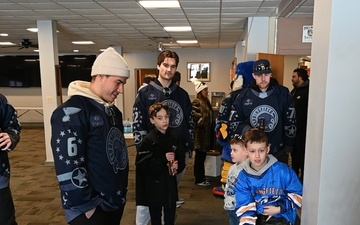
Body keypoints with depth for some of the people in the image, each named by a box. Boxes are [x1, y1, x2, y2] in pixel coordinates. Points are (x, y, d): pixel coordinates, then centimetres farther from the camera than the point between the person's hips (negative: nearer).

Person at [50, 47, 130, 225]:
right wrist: (86, 207, -17)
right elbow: (68, 167, -23)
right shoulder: (71, 112, -19)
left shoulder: (113, 111, 8)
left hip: (116, 203, 8)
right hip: (90, 210, -8)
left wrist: (122, 193, 16)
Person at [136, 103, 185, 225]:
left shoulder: (173, 139, 3)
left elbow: (181, 159, 10)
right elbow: (142, 165, -19)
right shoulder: (148, 140, -13)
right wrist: (163, 159, -24)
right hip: (154, 189, -4)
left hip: (170, 187, 5)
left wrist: (177, 166, -11)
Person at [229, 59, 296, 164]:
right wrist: (246, 130, -15)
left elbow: (290, 122, 2)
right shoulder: (244, 96, -2)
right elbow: (233, 122, 3)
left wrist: (288, 147, 1)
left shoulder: (283, 93, -4)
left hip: (278, 154, 0)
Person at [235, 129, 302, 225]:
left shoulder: (283, 170, -9)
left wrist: (280, 209, -8)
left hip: (281, 217, -1)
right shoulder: (244, 177, -4)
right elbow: (245, 206, -8)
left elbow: (298, 194, 1)